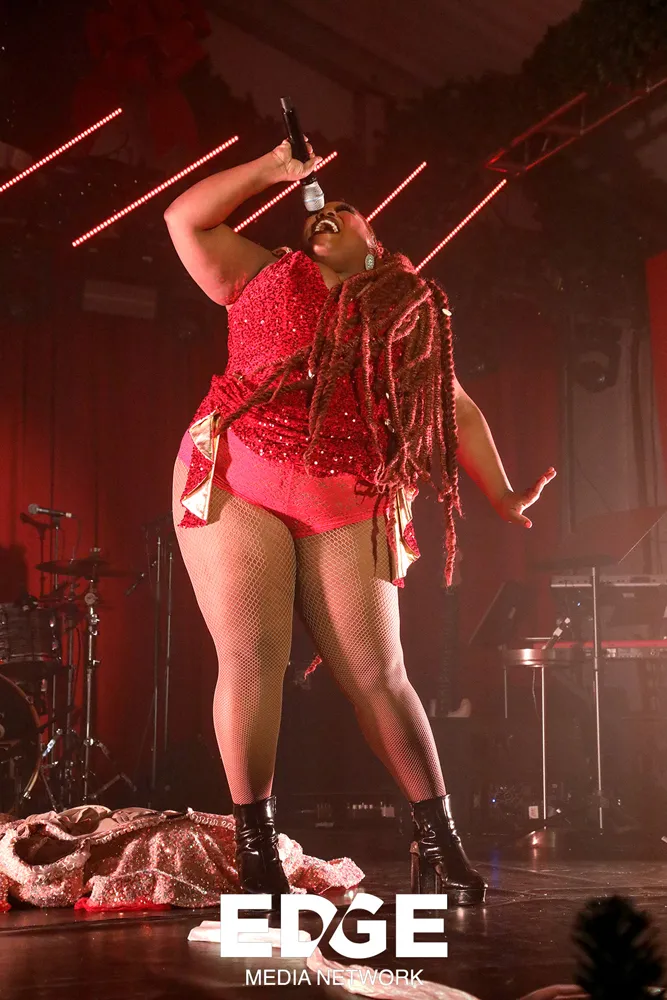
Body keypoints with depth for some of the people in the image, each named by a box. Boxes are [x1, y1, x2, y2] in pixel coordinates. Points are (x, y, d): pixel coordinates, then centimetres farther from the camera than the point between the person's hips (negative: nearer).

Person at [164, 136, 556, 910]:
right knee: (250, 660, -10)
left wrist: (503, 498, 16)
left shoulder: (408, 316, 18)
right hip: (236, 483, 0)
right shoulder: (262, 275, 18)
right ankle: (256, 851, -3)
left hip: (348, 509, 0)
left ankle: (439, 847, 3)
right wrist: (273, 169, 11)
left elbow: (457, 411, 19)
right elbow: (184, 218, 12)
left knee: (377, 675, -4)